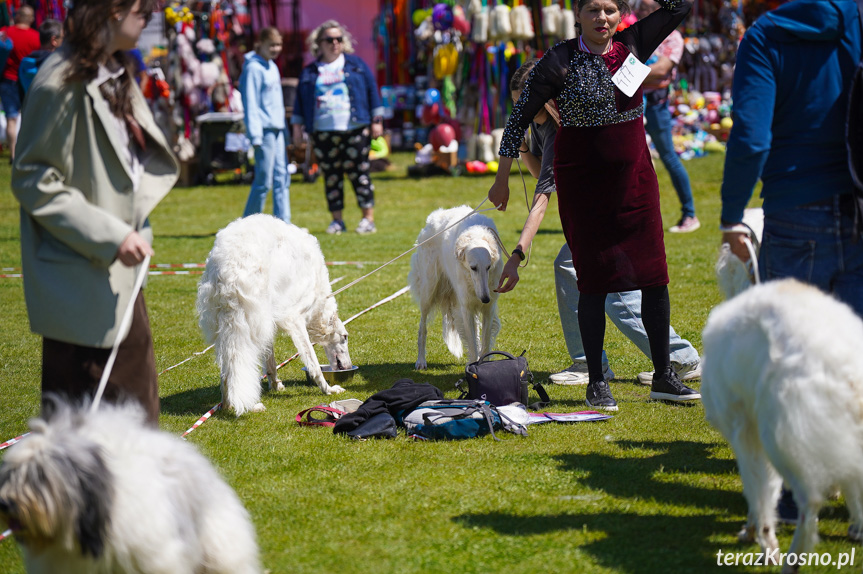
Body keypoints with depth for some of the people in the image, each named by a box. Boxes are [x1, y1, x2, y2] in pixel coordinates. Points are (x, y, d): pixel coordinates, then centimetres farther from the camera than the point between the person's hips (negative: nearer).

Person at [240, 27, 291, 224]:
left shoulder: (272, 67, 17)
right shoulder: (253, 68, -8)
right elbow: (251, 102, -12)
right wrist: (255, 134, -17)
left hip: (277, 128, 8)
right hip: (264, 129, -8)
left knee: (282, 177, 4)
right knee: (264, 181, -7)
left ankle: (283, 222, 5)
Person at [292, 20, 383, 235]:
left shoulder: (355, 64, 9)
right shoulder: (310, 72, 13)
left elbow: (372, 90, 8)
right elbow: (300, 100, 17)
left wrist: (376, 120, 2)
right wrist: (297, 126, 9)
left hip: (355, 129, -2)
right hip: (323, 132, 2)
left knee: (358, 171, -5)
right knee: (331, 176, 3)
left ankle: (368, 218, 0)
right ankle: (337, 220, 9)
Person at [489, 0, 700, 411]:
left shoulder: (632, 45, 4)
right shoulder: (559, 62, -8)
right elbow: (520, 117, -4)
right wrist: (503, 177, -4)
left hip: (634, 176, 4)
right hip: (582, 180, -4)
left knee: (654, 276, 2)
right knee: (595, 281, -1)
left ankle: (663, 377, 12)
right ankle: (596, 383, 9)